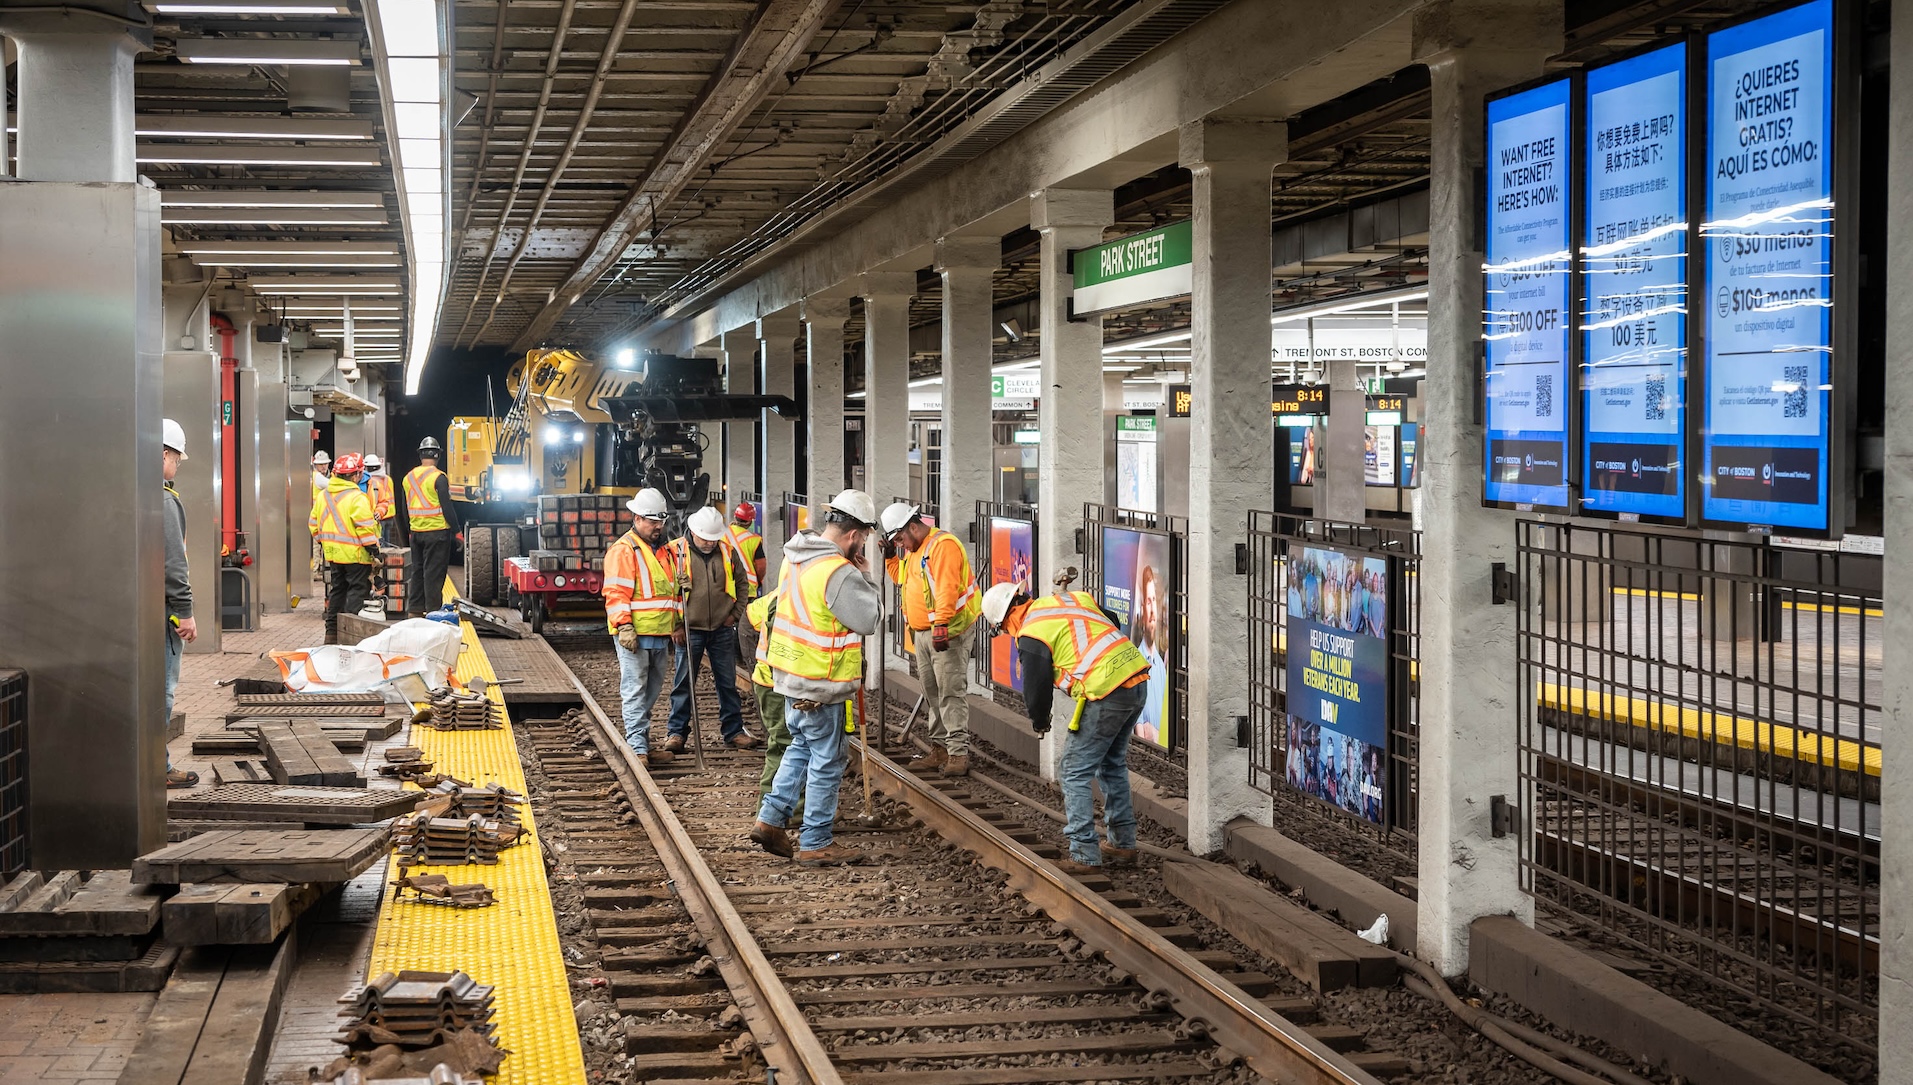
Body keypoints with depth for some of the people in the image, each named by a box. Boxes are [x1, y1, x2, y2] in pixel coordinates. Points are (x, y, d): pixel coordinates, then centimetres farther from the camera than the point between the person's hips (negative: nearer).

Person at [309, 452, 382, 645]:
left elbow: (314, 524, 14)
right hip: (355, 555, -7)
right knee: (357, 590, -1)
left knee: (337, 590, 16)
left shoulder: (322, 496, 8)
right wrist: (375, 552, -14)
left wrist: (324, 542, 25)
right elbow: (365, 528, -19)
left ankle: (332, 632, 19)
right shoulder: (357, 498, -16)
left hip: (333, 555, 7)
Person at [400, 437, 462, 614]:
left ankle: (414, 609, 17)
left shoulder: (409, 478, 9)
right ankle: (433, 610, -3)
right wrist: (457, 531, -8)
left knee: (417, 571, 14)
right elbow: (447, 507, -14)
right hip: (437, 532, -6)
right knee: (434, 573, -3)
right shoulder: (438, 477, -12)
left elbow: (406, 508, 16)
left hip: (415, 532, 6)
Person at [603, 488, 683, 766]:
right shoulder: (623, 550, -8)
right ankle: (638, 749, -11)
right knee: (635, 691, -9)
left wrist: (678, 625, 22)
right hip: (634, 635, -8)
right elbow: (616, 593, -14)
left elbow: (673, 591, 27)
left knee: (651, 691, 11)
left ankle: (637, 741, 17)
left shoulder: (663, 551, 20)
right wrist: (624, 626, -22)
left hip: (660, 635, 9)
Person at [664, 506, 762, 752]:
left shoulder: (727, 552, 3)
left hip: (722, 630, 3)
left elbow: (742, 583, 15)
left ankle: (734, 732, 17)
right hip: (690, 630, -3)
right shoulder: (676, 552, -8)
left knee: (728, 683, 9)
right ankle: (677, 732, 10)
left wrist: (735, 613, 5)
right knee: (683, 683, 2)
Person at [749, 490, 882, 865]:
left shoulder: (795, 558, 6)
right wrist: (865, 577, -8)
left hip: (791, 675, 9)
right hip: (820, 684, -9)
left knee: (801, 748, 24)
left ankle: (771, 819, 22)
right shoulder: (838, 572, -23)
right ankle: (816, 844, 11)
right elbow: (868, 620, -18)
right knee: (826, 763, 3)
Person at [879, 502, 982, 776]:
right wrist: (891, 557, 13)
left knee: (951, 693, -12)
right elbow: (902, 578, 29)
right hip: (923, 634, 10)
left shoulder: (942, 545, -15)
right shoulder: (914, 550, 17)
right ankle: (939, 750, 17)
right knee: (932, 694, 11)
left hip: (948, 632, -10)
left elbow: (946, 587, -25)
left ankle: (958, 754, -13)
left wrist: (941, 625, -31)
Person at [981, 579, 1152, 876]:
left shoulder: (1031, 635, -5)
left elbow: (1036, 688, -1)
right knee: (1112, 765, 24)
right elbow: (1112, 623, 28)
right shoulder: (1072, 598, 17)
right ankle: (1122, 845, 31)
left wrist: (1040, 723, 19)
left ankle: (1084, 856, 2)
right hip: (1138, 678, 9)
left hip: (1106, 694, -9)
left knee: (1076, 772, 2)